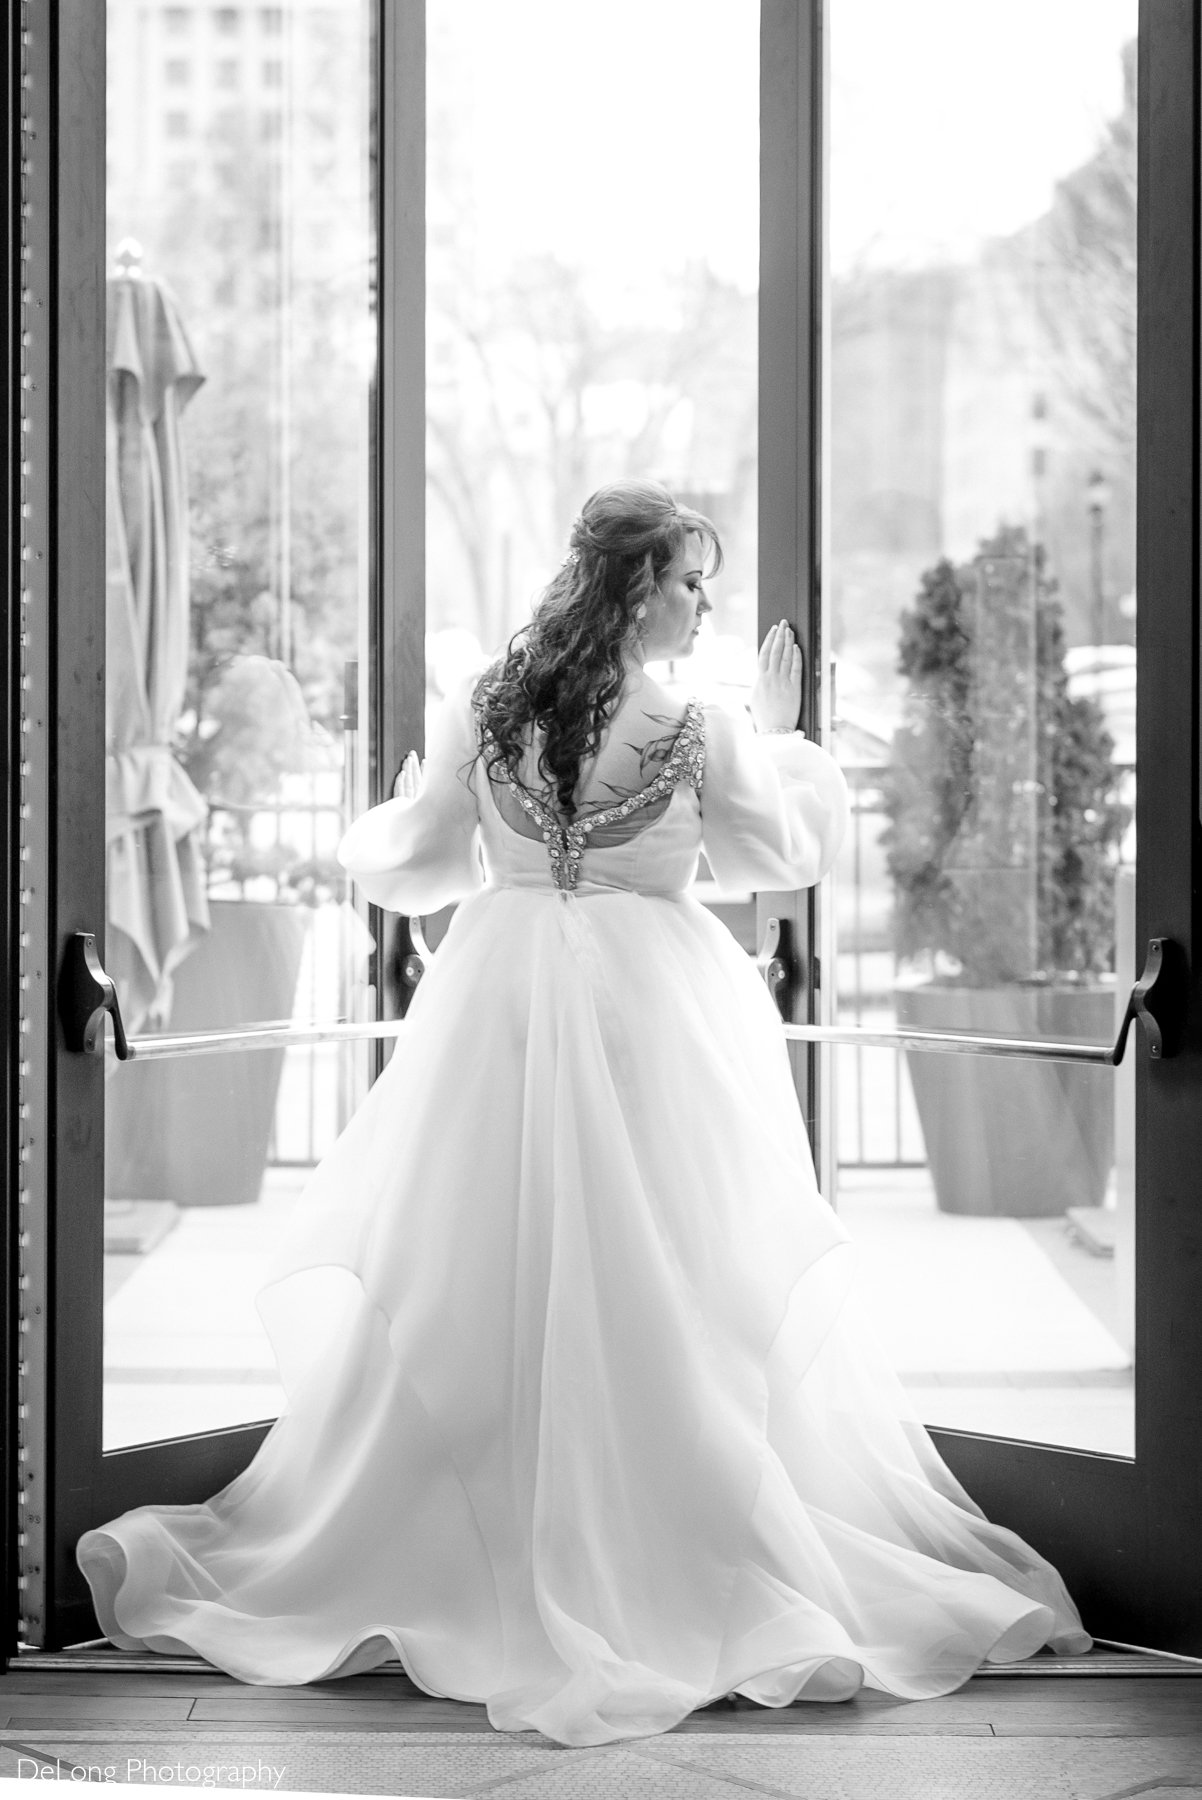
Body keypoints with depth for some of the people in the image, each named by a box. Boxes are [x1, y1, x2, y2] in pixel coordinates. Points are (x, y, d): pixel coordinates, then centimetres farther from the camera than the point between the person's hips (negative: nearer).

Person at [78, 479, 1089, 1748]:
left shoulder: (482, 707, -2)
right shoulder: (696, 730, -10)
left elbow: (415, 866, 5)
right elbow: (786, 855, 4)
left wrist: (375, 831, 27)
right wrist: (779, 736, 17)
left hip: (500, 1006, 3)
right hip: (652, 1018, -3)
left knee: (481, 1274, 9)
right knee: (666, 1292, 4)